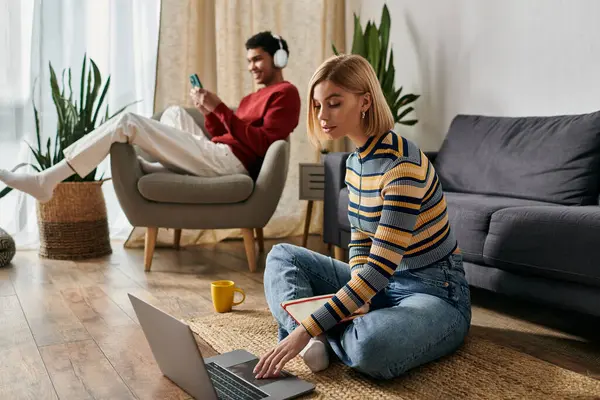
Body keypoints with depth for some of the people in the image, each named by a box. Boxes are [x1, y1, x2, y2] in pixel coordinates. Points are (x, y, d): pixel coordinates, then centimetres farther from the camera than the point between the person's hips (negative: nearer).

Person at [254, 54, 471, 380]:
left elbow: (381, 267, -30)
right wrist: (358, 300, -13)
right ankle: (317, 342, -16)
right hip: (383, 283, 8)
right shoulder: (355, 162, 3)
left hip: (435, 293, -8)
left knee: (370, 347, -39)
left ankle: (306, 332, -8)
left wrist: (307, 330, -32)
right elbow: (360, 245, 8)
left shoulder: (403, 165, -25)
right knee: (282, 256, 6)